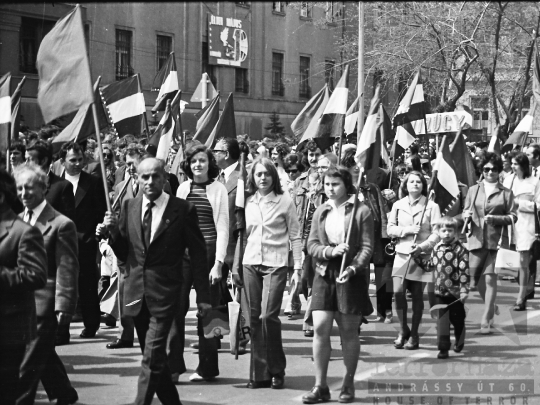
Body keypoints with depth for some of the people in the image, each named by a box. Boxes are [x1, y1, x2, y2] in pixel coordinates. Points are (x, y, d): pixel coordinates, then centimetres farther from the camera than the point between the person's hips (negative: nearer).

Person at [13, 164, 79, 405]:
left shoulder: (61, 225, -12)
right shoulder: (19, 220, 9)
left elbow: (67, 270, -14)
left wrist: (63, 307, -18)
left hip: (44, 303, -7)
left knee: (28, 364, -5)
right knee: (44, 356, 20)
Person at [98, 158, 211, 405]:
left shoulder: (183, 210, -6)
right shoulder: (129, 207, 6)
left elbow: (198, 254, -2)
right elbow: (123, 253, 11)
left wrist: (203, 296, -3)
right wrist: (111, 231, -8)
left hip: (164, 292, -5)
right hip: (136, 292, 5)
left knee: (152, 358, -12)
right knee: (154, 357, 15)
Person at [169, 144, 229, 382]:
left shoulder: (218, 190, 2)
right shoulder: (182, 189, 10)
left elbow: (222, 229, -1)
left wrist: (218, 263, -8)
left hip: (208, 254, -2)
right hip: (182, 254, 2)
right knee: (175, 307, -7)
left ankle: (207, 368, 13)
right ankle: (173, 365, -2)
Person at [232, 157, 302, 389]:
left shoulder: (284, 201, 0)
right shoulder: (248, 202, 9)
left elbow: (295, 236, 2)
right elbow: (242, 235, 14)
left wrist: (298, 267, -3)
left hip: (276, 265, -4)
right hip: (251, 263, 4)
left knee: (268, 316, -13)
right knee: (255, 318, 2)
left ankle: (276, 370, 2)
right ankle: (259, 373, 9)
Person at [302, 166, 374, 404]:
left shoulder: (361, 211, -3)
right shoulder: (321, 212, 10)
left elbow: (367, 247, -7)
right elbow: (312, 244, 6)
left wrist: (353, 268, -22)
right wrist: (330, 251, -14)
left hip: (351, 276, -3)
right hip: (324, 274, 3)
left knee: (349, 332, 4)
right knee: (320, 328, -5)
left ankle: (348, 384, 16)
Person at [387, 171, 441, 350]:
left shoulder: (431, 206, -1)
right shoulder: (398, 205, 8)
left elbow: (436, 233, -5)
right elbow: (390, 229, 6)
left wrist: (422, 246, -19)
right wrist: (407, 230, -11)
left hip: (422, 255, -2)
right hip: (402, 254, 2)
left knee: (417, 295, 2)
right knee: (398, 291, -11)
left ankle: (414, 334, 15)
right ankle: (403, 330, 8)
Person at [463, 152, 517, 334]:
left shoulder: (506, 193, 4)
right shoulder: (473, 190, 12)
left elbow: (513, 216, 1)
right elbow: (465, 211, 17)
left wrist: (495, 219, -14)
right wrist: (466, 215, -7)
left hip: (496, 240, -3)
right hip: (476, 239, 3)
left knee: (490, 278, -8)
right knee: (475, 278, 5)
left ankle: (486, 320, -4)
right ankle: (492, 307, 31)